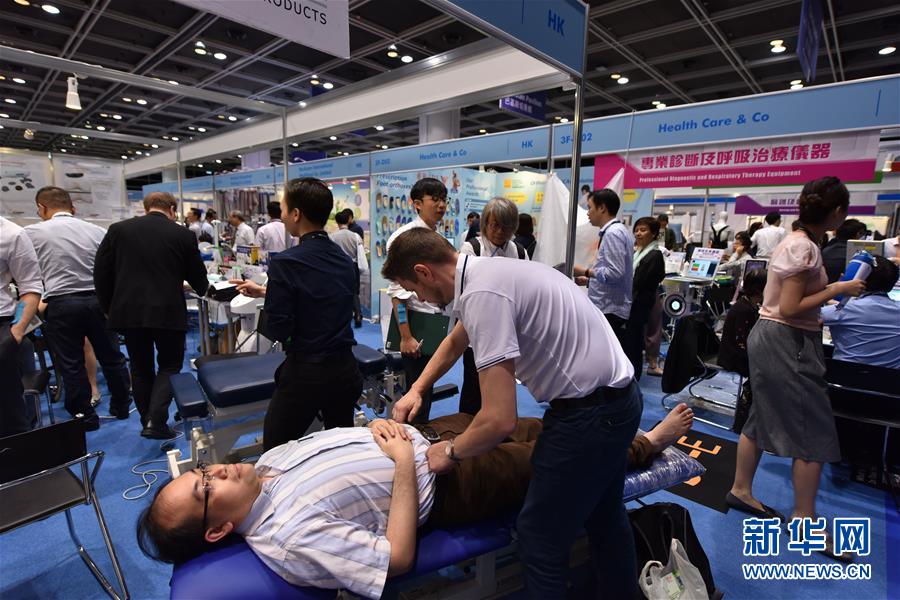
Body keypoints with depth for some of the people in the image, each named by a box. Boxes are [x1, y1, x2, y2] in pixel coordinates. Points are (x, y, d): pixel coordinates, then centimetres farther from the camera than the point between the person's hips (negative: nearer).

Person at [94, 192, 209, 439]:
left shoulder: (118, 229, 4)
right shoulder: (183, 235, -2)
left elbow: (101, 272, 6)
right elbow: (197, 274, 7)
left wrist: (109, 308, 16)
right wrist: (204, 291, 29)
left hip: (128, 310, 3)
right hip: (168, 312, -2)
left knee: (140, 369, 16)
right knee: (169, 365, 11)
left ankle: (148, 422, 24)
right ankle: (156, 422, -1)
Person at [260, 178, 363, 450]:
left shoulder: (284, 263, -16)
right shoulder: (345, 259, 4)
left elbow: (279, 330, -17)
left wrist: (270, 295, 5)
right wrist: (268, 291, 22)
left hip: (305, 373, -6)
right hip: (345, 368, 6)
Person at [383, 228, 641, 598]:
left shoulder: (482, 293, -25)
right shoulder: (488, 272, 7)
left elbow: (500, 420, -27)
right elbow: (455, 343, 25)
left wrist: (451, 452, -9)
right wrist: (416, 390, 19)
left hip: (590, 413, -10)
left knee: (541, 540, 3)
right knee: (605, 518, 27)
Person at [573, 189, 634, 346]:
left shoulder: (613, 233, -16)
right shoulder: (617, 231, 14)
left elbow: (615, 273, -22)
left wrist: (585, 271, -11)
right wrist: (588, 280, 13)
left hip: (609, 310, -10)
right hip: (610, 308, 10)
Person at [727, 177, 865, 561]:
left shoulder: (797, 241, 11)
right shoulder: (805, 247, -18)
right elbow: (790, 309, -22)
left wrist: (829, 289, 11)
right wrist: (838, 290, -13)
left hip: (774, 339, 10)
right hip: (787, 343, -10)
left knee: (763, 418, 16)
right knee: (814, 432, 1)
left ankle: (741, 491, 29)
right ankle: (804, 519, 13)